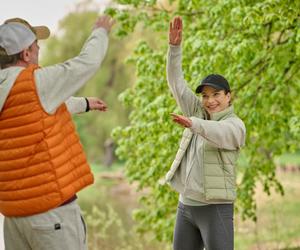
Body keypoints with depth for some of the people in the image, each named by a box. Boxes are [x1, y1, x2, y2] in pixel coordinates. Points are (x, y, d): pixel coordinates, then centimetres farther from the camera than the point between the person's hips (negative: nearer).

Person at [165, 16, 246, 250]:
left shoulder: (235, 125, -7)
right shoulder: (198, 113, 11)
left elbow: (220, 133, -31)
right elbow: (177, 84, 7)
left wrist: (192, 124, -50)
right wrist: (175, 46, -5)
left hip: (216, 208, -7)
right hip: (186, 205, 7)